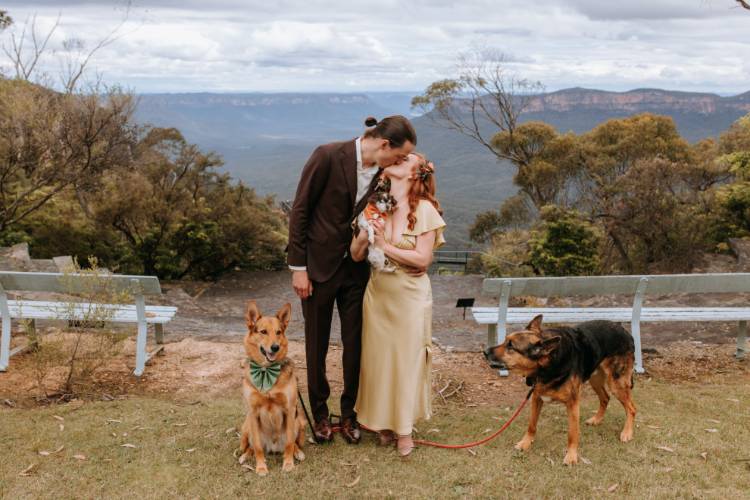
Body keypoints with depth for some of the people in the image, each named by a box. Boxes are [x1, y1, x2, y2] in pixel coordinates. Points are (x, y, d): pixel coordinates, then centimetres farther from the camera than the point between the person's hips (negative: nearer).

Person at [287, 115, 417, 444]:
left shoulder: (383, 171, -3)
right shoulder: (328, 156, -18)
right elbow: (300, 211, -13)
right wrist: (298, 267, -12)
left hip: (357, 269, 4)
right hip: (319, 267, -4)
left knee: (355, 345, 9)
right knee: (317, 346, 11)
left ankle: (349, 412, 27)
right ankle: (320, 413, 29)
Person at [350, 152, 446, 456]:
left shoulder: (424, 209, -11)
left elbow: (423, 259, -16)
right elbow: (356, 255, 2)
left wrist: (386, 246, -16)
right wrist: (366, 231, -16)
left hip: (409, 296, -4)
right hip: (377, 292, 4)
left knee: (407, 359, 5)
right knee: (378, 357, 9)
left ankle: (405, 430, 19)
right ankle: (385, 422, 27)